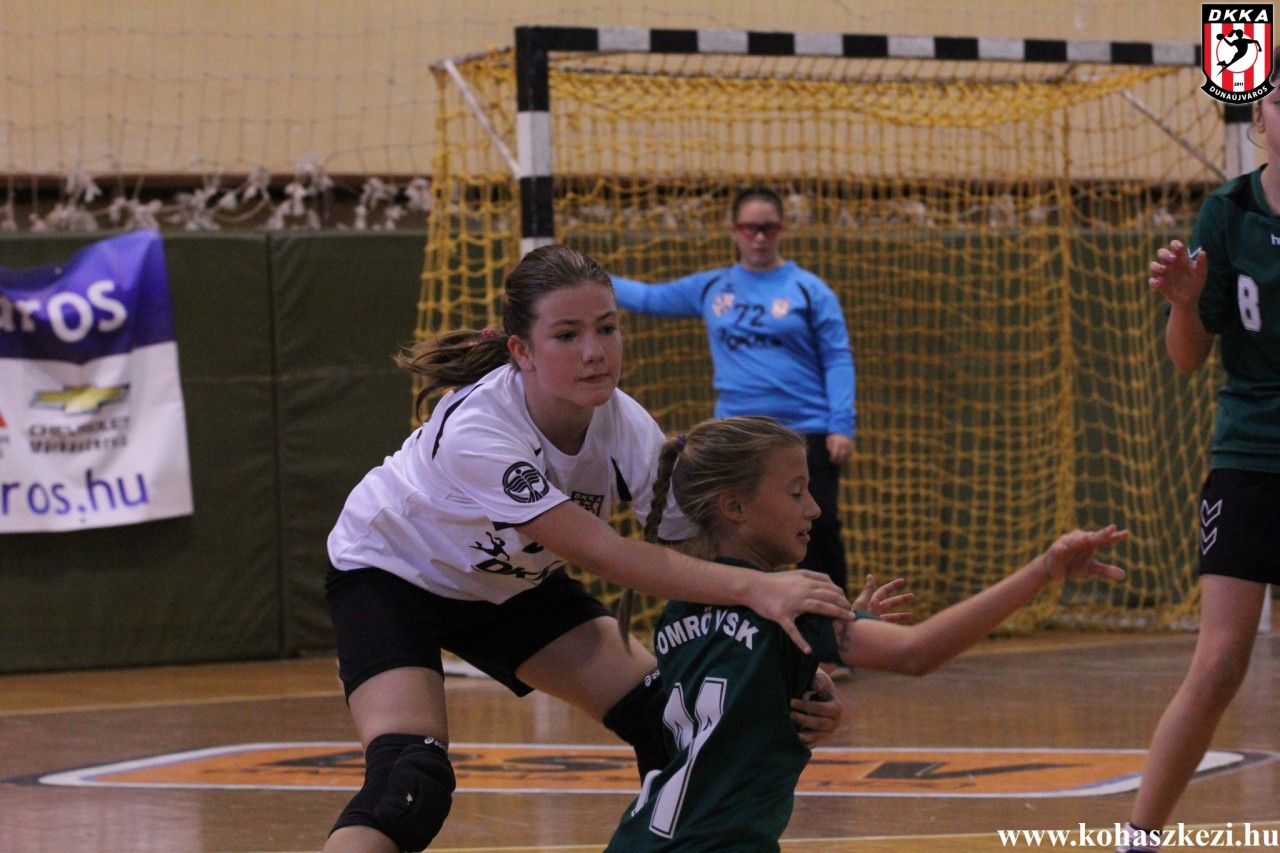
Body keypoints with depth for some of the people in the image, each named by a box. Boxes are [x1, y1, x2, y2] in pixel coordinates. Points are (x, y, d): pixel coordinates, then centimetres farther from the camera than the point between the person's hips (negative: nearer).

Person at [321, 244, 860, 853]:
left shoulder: (627, 429, -22)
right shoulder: (474, 429, -38)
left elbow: (698, 555, -24)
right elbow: (601, 552, -43)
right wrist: (752, 588, -53)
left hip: (513, 585, 6)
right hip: (390, 574, -6)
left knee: (672, 724, -6)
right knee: (408, 787, -27)